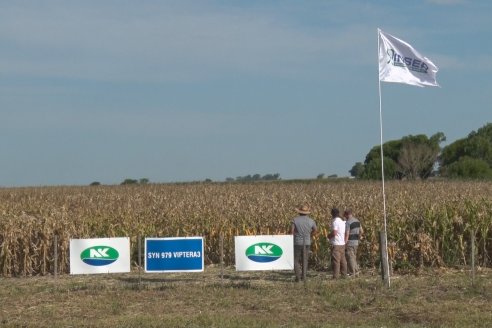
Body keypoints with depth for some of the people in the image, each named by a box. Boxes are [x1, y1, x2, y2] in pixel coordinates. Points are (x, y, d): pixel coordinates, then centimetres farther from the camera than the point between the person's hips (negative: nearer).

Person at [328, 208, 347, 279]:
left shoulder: (335, 222, -13)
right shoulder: (342, 222, 14)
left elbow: (334, 233, -20)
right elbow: (344, 233, 17)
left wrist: (329, 236, -3)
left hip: (336, 244, -9)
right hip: (342, 243, 9)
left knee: (336, 260, -8)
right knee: (342, 260, 12)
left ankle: (336, 276, -9)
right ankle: (344, 274, 15)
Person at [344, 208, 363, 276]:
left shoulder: (348, 223, -17)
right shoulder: (357, 221, 9)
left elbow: (347, 235, -21)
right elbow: (361, 231, 16)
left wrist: (344, 244, -19)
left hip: (349, 243, -8)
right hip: (356, 243, 8)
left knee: (350, 258, -3)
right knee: (353, 257, 18)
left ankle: (352, 273, -3)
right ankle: (356, 271, 20)